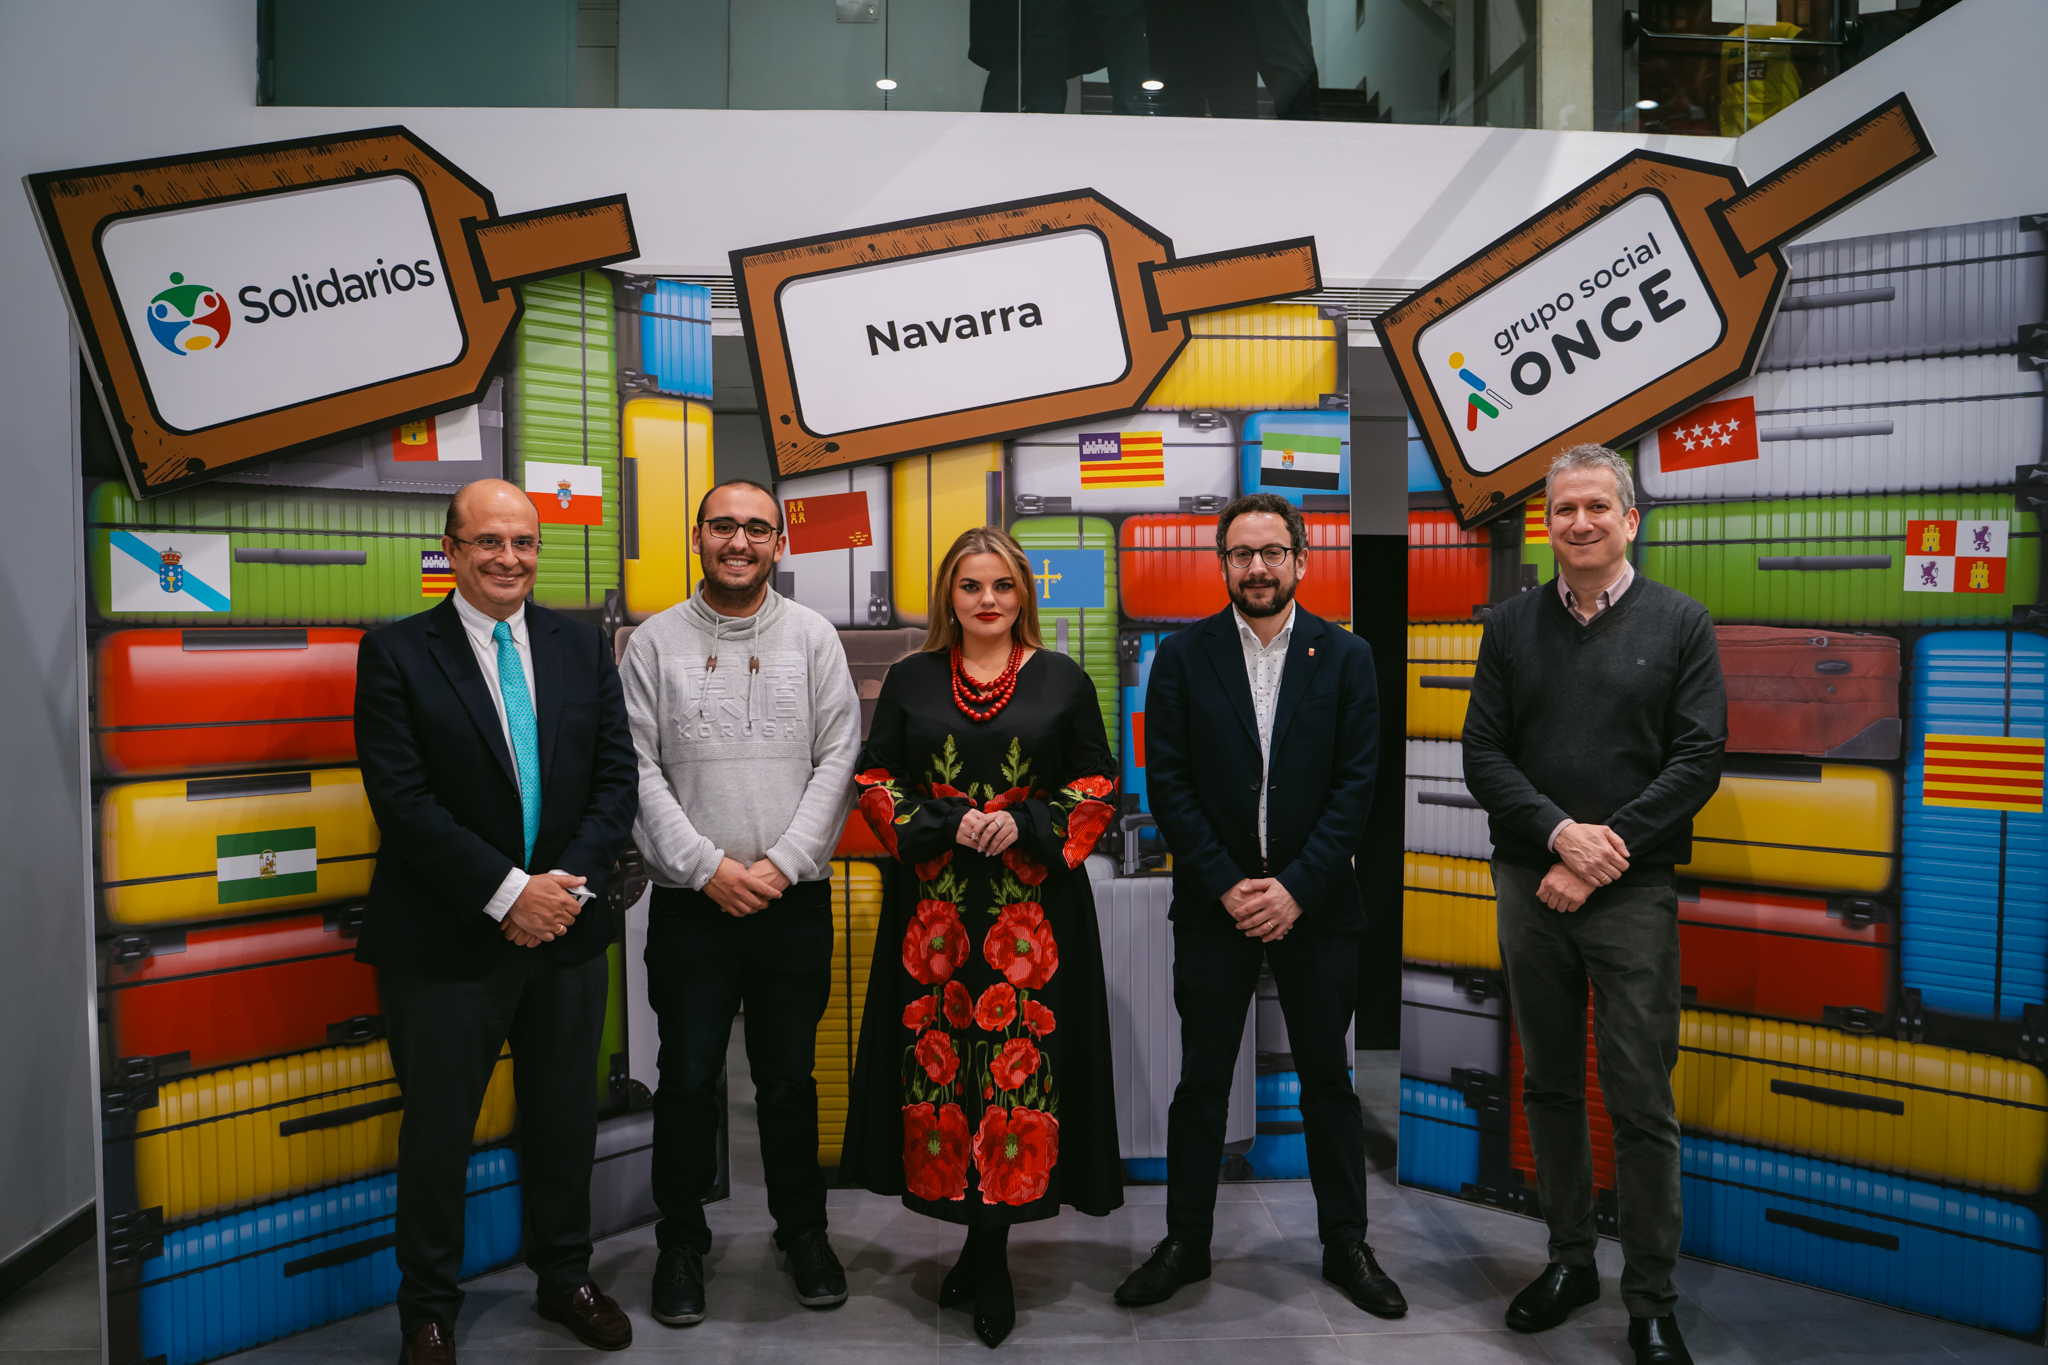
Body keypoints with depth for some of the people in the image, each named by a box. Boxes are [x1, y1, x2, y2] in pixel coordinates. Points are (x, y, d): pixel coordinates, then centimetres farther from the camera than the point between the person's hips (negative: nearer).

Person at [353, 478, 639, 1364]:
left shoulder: (583, 648, 5)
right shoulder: (396, 655, -6)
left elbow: (617, 777, 1)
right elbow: (403, 800, -14)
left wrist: (568, 884, -12)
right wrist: (508, 891, -19)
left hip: (566, 928, 4)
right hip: (447, 942, -3)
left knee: (565, 1120, 17)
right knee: (438, 1132, 11)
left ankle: (565, 1278, 37)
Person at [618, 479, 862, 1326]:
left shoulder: (812, 636, 3)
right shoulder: (656, 642, 1)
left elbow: (838, 759, -2)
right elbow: (638, 771, -3)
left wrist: (781, 864, -10)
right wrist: (708, 867, -12)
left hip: (794, 900, 1)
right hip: (690, 903, 0)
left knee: (788, 1078, 12)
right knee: (688, 1079, 9)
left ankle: (803, 1230, 31)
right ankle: (681, 1242, 28)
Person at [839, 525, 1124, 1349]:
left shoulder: (1063, 681, 5)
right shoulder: (909, 681, 8)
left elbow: (1099, 788, 5)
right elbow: (874, 783, 7)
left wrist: (1026, 826, -12)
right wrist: (947, 825, -10)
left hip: (1033, 912, -1)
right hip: (932, 910, 1)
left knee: (1018, 1059, -2)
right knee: (941, 1059, 2)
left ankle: (989, 1252, 13)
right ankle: (979, 1239, 21)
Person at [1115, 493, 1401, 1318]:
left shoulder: (1346, 657, 2)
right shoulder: (1182, 656, 0)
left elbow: (1357, 784, -3)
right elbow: (1168, 782, -3)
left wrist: (1296, 888, -11)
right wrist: (1226, 885, -11)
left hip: (1314, 903, 1)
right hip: (1214, 903, 0)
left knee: (1329, 1080, 11)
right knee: (1201, 1082, 9)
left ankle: (1345, 1244, 27)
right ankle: (1185, 1243, 23)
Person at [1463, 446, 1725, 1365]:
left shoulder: (1680, 624, 2)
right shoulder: (1512, 624, 7)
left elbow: (1699, 759, -5)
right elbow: (1482, 753, 2)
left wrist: (1605, 853, -12)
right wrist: (1560, 833, -12)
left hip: (1633, 892, -2)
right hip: (1528, 885, 3)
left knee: (1642, 1104, 1)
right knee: (1549, 1086, 13)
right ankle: (1570, 1260, 29)